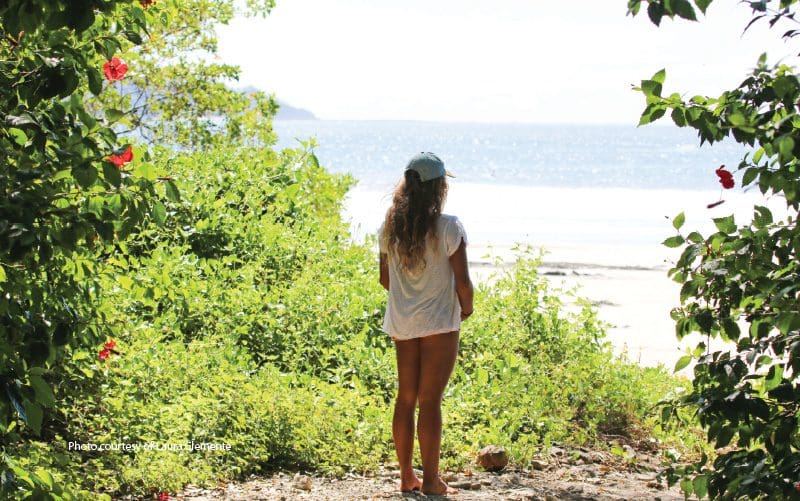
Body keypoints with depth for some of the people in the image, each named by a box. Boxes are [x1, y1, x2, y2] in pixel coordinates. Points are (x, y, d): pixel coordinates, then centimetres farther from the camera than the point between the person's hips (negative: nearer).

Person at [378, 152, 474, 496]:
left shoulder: (390, 227, 0)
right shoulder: (448, 228, -14)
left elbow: (385, 278, 7)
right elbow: (462, 281, -12)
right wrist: (466, 309, 7)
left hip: (402, 323, 5)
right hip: (439, 323, -5)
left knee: (405, 398, 12)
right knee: (430, 401, -1)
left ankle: (407, 477, 18)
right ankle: (430, 480, 4)